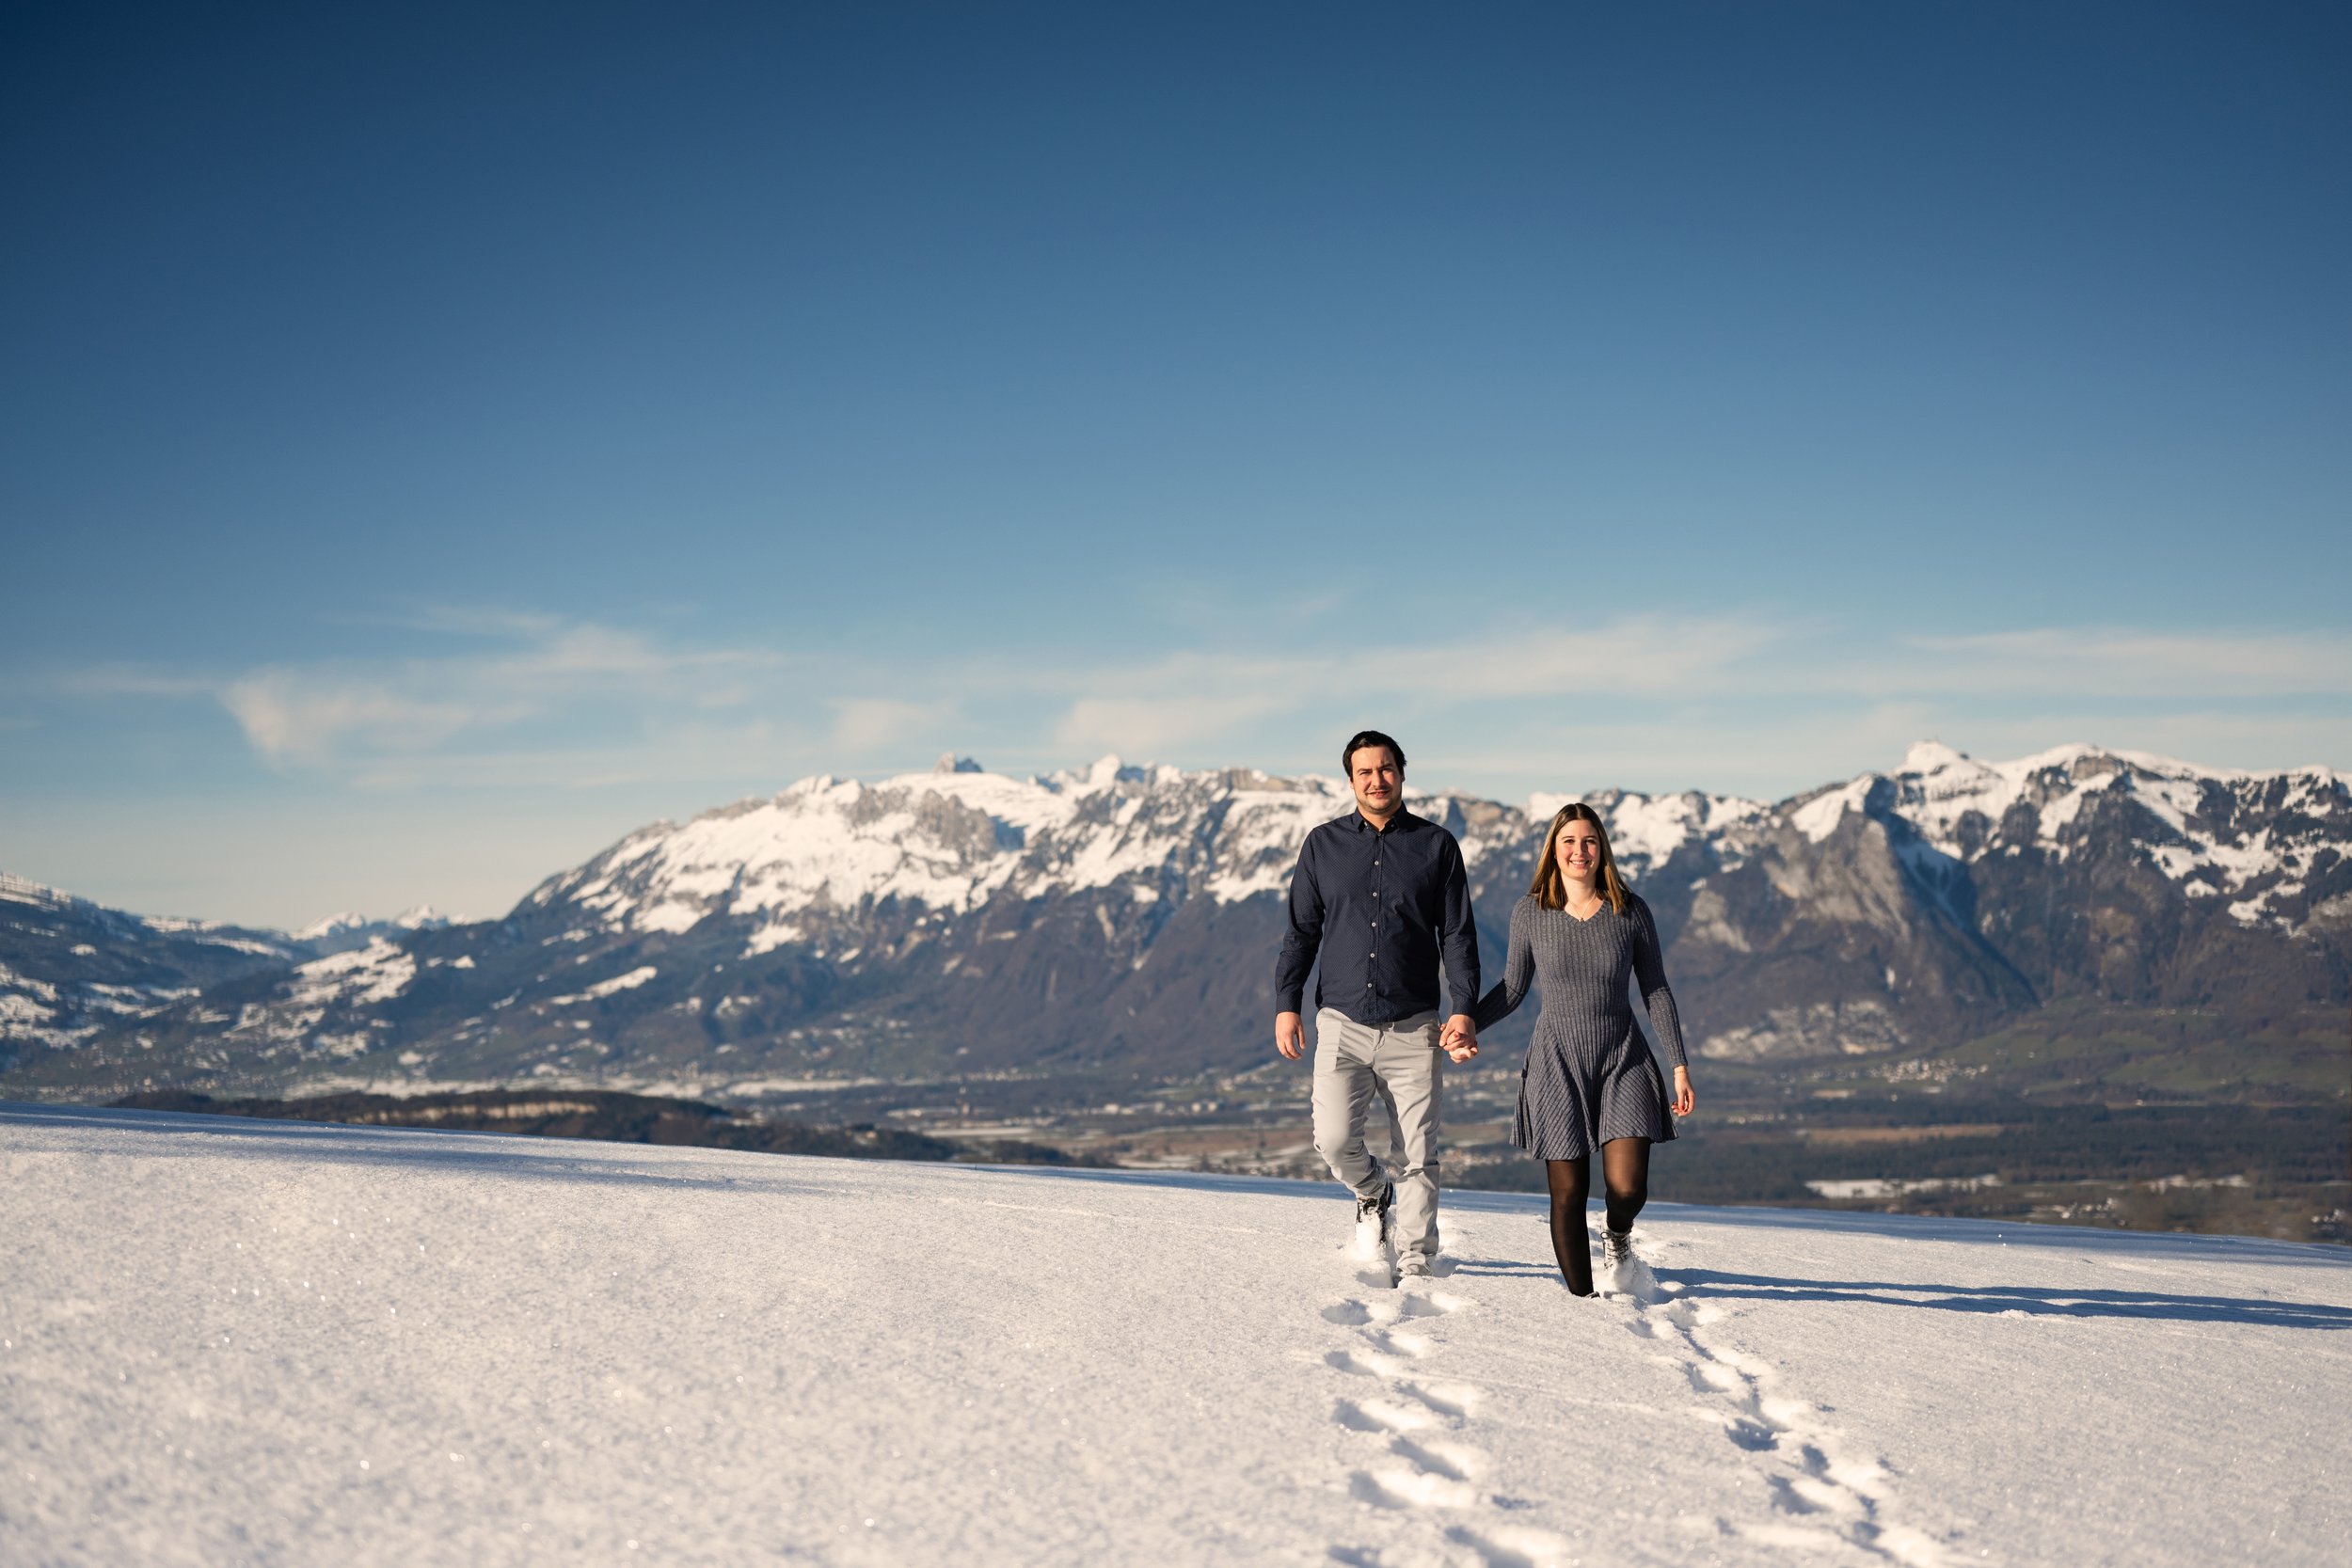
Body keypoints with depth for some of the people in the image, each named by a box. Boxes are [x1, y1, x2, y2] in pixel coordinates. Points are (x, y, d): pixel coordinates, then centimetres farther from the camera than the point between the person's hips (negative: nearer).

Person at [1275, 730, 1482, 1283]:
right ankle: (1373, 1196, 22)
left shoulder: (1436, 845, 5)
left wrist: (1464, 1009, -5)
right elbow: (1300, 931, 12)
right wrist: (1286, 1004, 2)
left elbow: (1458, 934, 5)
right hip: (1342, 1024, 1)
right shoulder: (1323, 844, 9)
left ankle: (1415, 1267, 9)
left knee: (1416, 1155, -2)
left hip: (1412, 1029, -1)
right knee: (1334, 1141, -11)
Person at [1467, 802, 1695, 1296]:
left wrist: (1680, 1066, 1)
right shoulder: (1529, 913, -1)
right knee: (1568, 1194, 0)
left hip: (1623, 1061, 0)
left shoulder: (1631, 912, -1)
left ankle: (1617, 1238, 24)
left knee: (1628, 1189, -12)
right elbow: (1512, 989, 9)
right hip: (1557, 1064, 0)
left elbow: (1656, 992, 5)